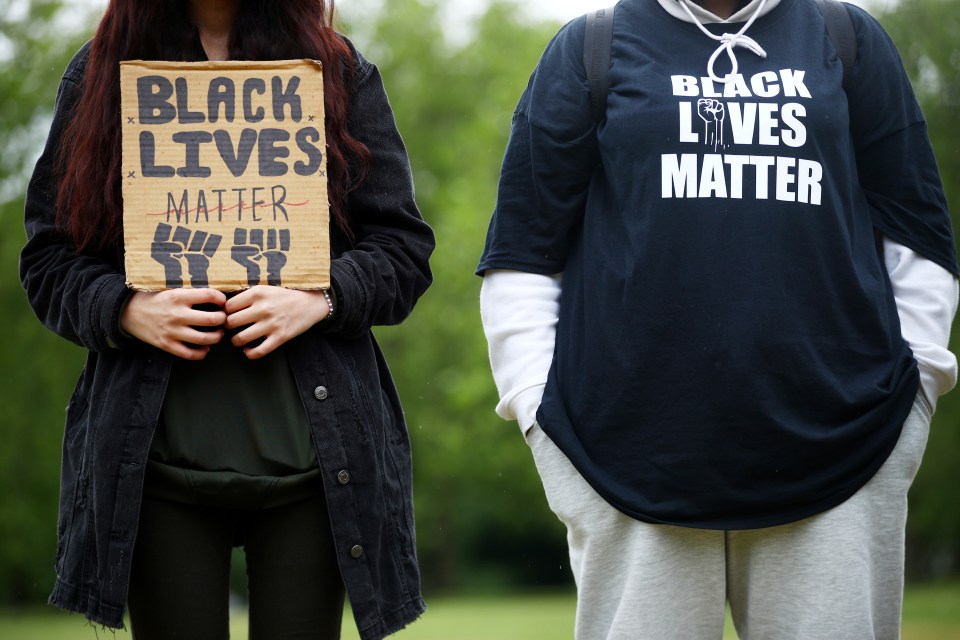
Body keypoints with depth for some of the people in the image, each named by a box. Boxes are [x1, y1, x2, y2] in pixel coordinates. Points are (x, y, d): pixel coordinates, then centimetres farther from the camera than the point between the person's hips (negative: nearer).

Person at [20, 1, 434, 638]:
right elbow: (47, 258, 9)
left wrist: (322, 297, -13)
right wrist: (124, 309, -11)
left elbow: (404, 249, 7)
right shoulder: (99, 74, 11)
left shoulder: (342, 72, 9)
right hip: (158, 459, 0)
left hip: (309, 457, 0)